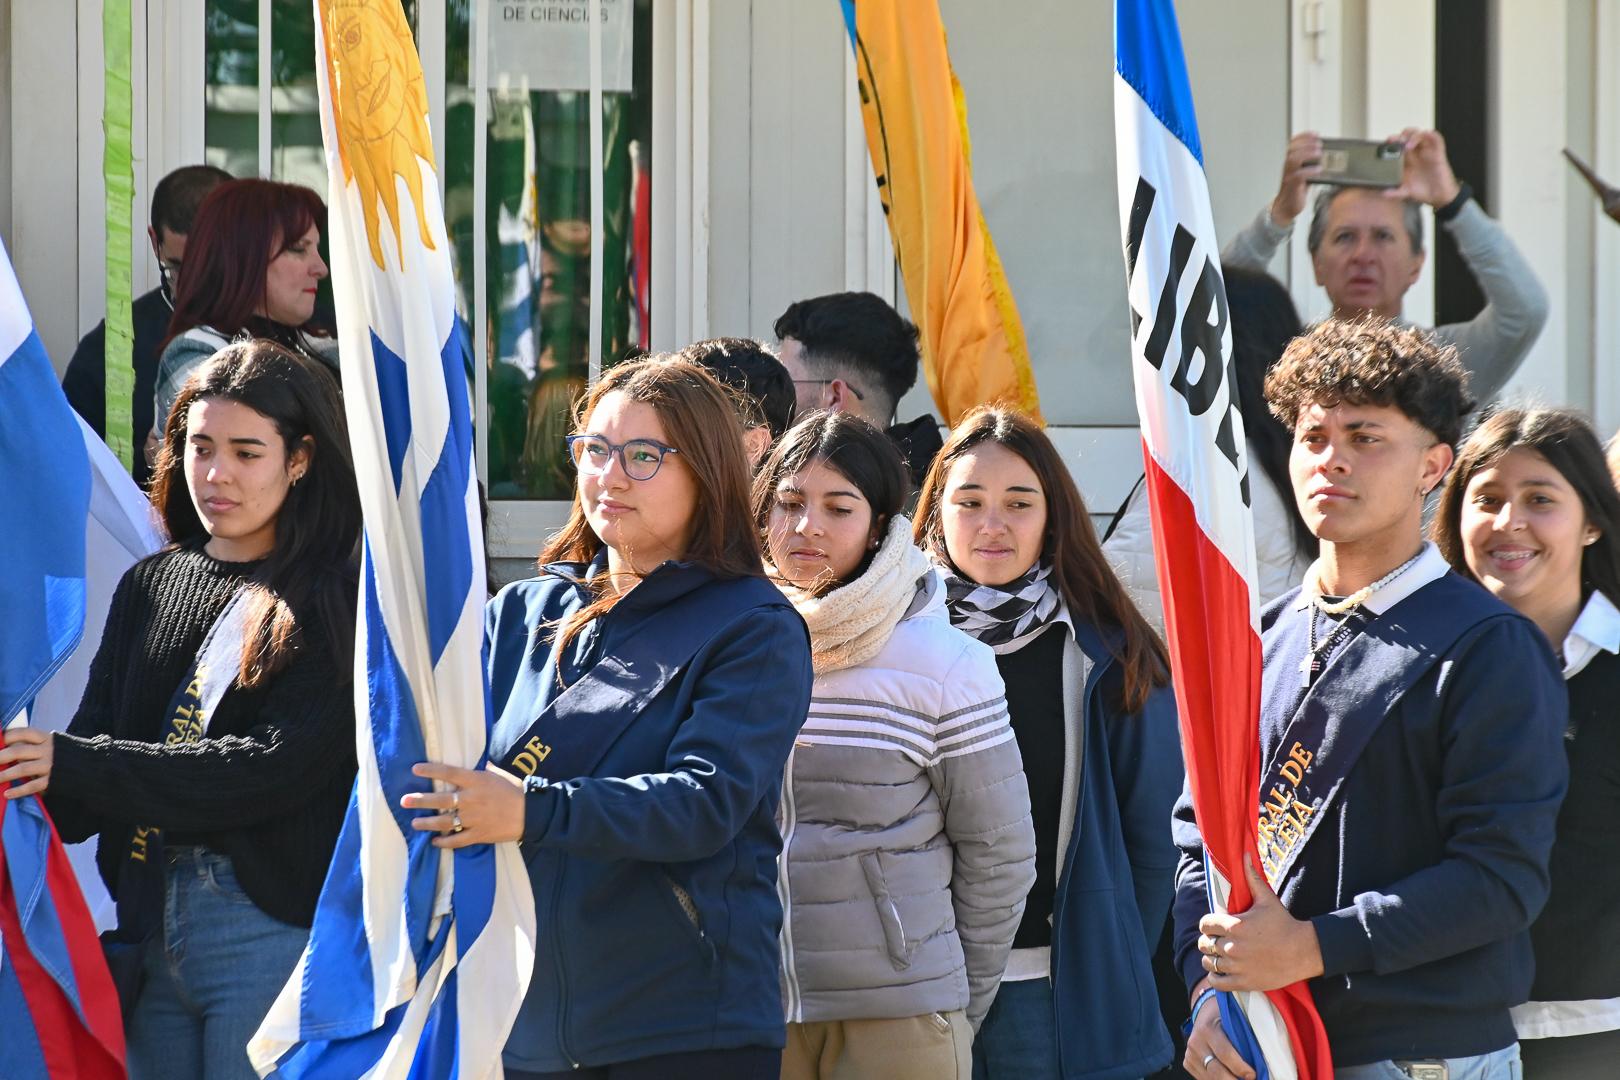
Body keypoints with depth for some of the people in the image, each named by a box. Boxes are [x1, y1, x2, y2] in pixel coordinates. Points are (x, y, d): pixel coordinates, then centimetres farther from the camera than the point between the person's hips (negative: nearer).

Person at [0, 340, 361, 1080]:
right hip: (153, 932, 5)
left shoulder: (338, 605, -5)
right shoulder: (151, 587, 12)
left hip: (273, 934, -5)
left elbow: (278, 768, -16)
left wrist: (75, 767, -20)